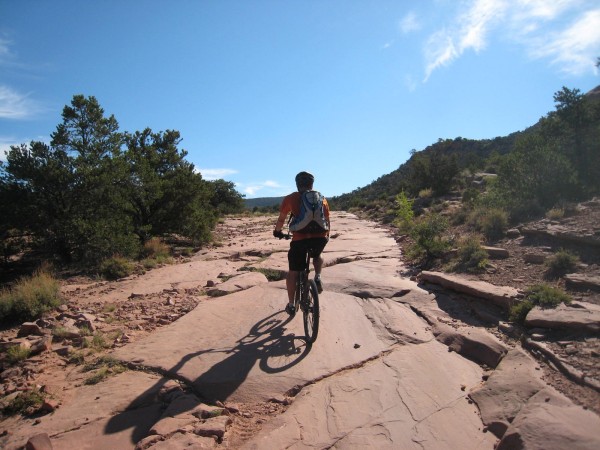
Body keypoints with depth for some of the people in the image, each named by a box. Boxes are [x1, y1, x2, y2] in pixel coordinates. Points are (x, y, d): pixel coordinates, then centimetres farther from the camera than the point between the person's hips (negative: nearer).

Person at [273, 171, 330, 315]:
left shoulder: (290, 198, 11)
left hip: (300, 239, -2)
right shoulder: (322, 199, 17)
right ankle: (318, 278, 13)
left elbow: (281, 219, 19)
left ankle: (291, 305, 22)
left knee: (293, 272, 15)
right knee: (317, 255, 37)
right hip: (320, 238, 2)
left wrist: (277, 231, 39)